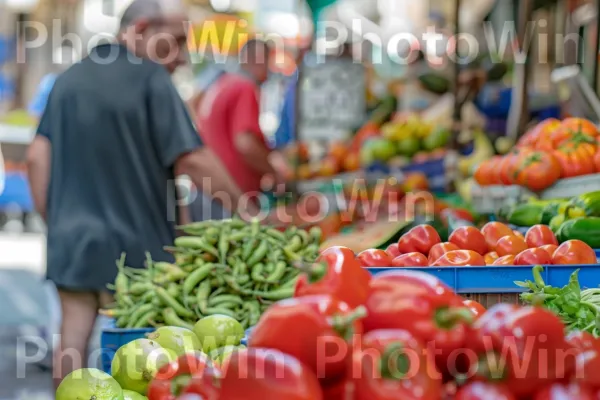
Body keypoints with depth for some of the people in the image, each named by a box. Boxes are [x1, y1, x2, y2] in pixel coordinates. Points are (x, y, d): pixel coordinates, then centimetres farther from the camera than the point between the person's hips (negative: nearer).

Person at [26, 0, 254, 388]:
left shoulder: (69, 78, 9)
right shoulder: (150, 78, -11)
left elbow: (37, 157, 7)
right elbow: (191, 160, -17)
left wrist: (53, 221, 12)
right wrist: (247, 210, -10)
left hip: (71, 237, 6)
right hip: (131, 243, -6)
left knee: (73, 338, 10)